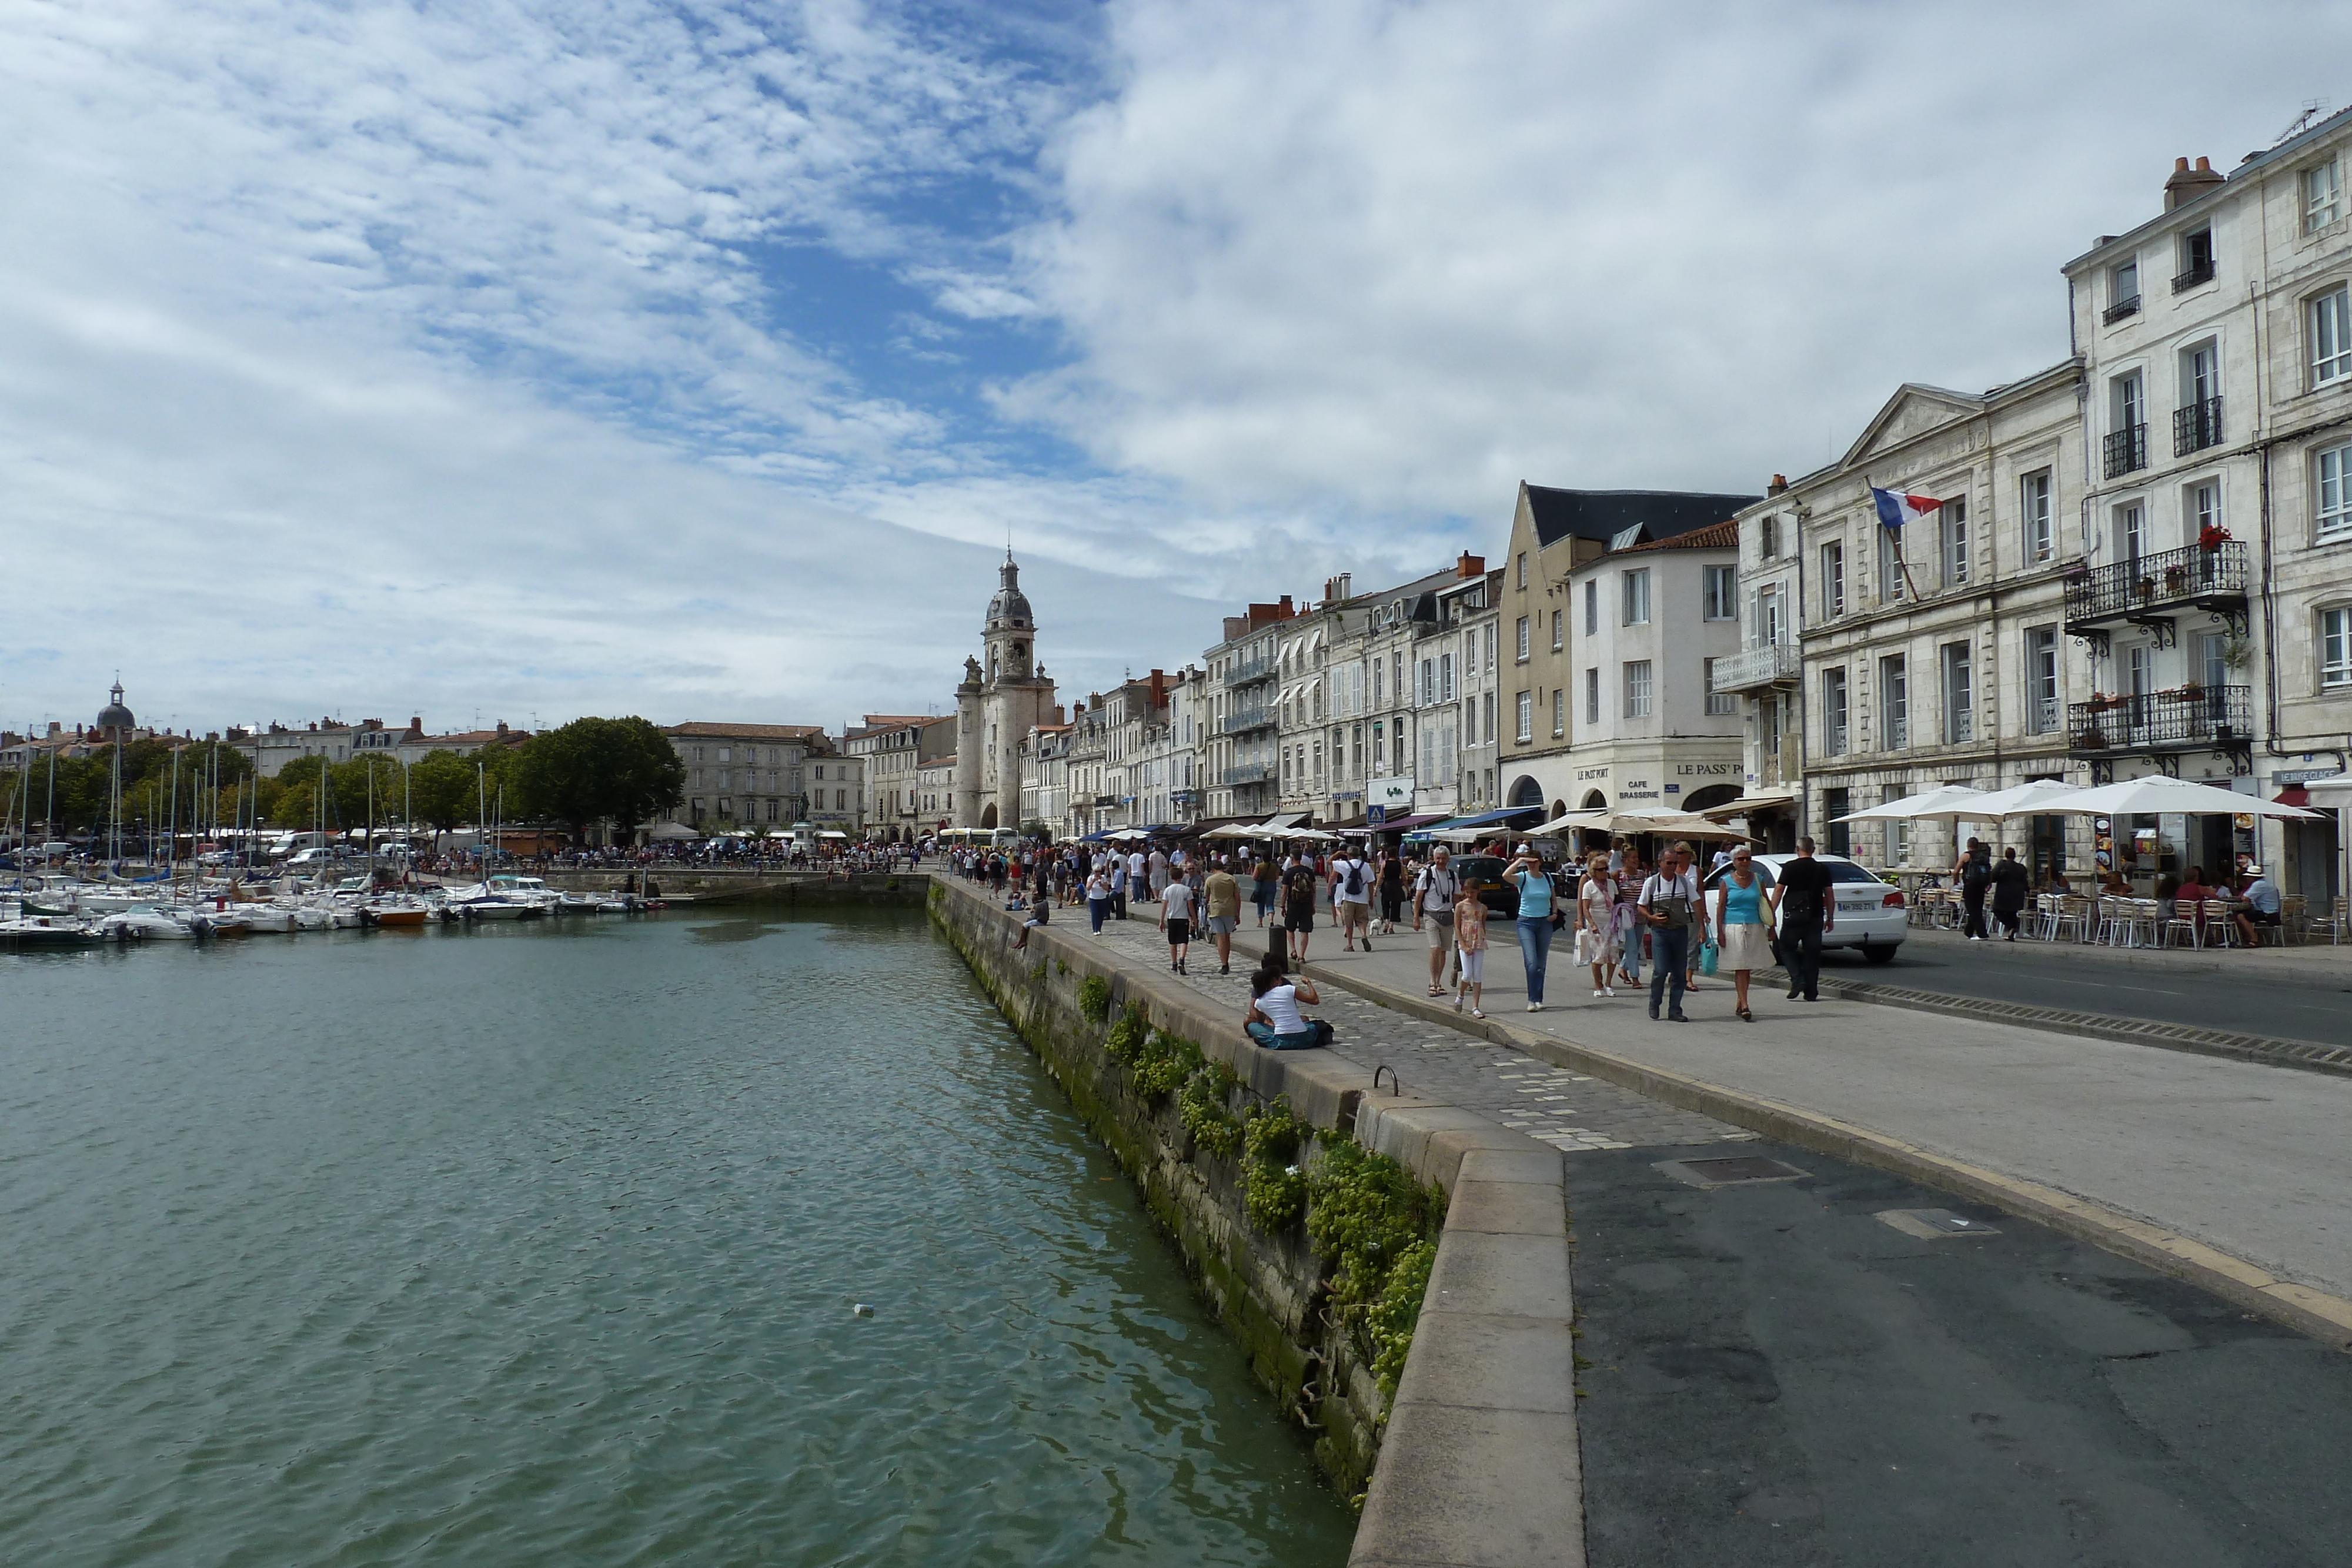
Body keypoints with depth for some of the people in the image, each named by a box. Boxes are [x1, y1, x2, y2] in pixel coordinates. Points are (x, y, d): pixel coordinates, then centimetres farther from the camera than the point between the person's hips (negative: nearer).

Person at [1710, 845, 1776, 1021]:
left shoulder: (1758, 879, 10)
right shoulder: (1726, 881, 1)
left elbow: (1767, 904, 15)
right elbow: (1720, 907, -1)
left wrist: (1771, 927, 11)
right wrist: (1720, 932, -7)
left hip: (1755, 929, 3)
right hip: (1734, 928, -3)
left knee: (1748, 968, 8)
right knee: (1740, 968, -7)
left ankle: (1739, 1002, 23)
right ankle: (1744, 1006, -11)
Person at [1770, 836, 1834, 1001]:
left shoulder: (1790, 867, -3)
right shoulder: (1823, 869, 6)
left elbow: (1778, 891, -6)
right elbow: (1829, 896, 8)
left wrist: (1771, 914, -3)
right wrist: (1830, 918, 15)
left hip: (1793, 916, -3)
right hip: (1815, 918, 3)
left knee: (1786, 948, 9)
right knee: (1812, 954, 7)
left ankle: (1797, 980, -10)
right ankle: (1811, 992, 7)